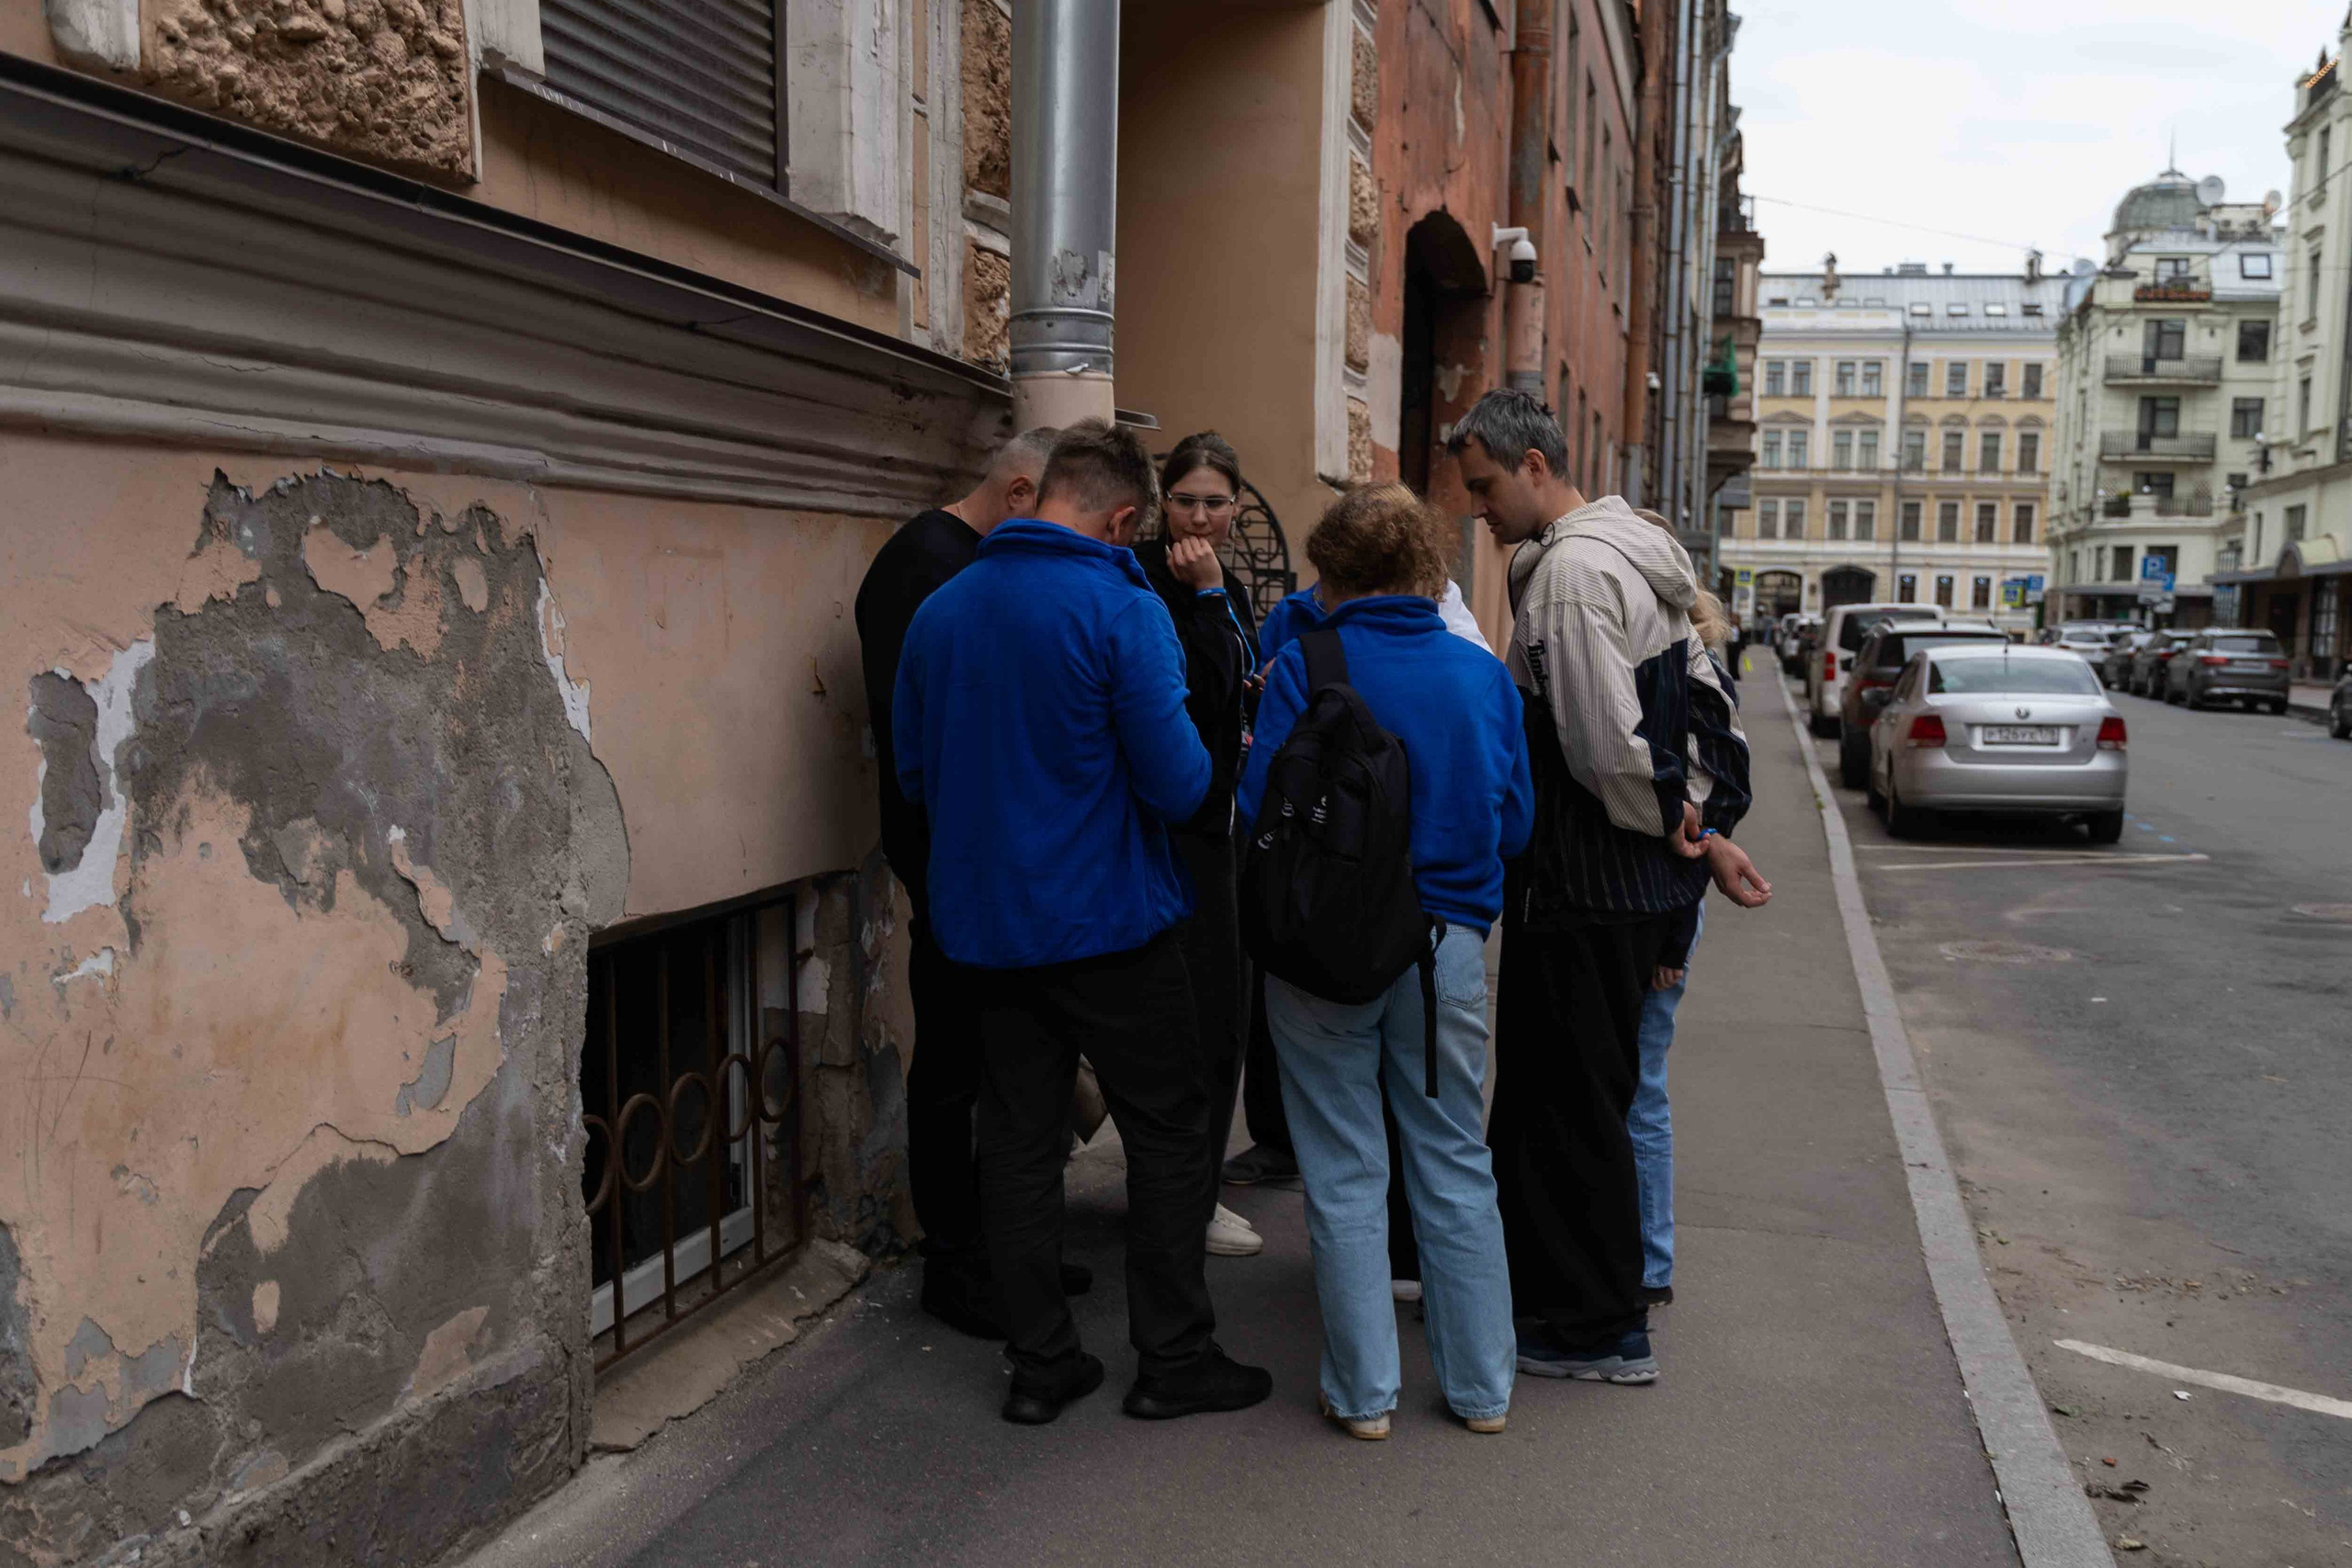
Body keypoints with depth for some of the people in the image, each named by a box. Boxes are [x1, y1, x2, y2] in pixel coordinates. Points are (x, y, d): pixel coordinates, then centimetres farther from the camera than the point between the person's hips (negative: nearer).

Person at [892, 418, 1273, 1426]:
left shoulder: (940, 610, 3)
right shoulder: (1122, 608, -15)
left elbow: (912, 771, 12)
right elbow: (1178, 784, -17)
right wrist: (1201, 765, 5)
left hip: (985, 924, 6)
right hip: (1110, 922, -5)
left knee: (1018, 1143, 12)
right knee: (1166, 1134, 9)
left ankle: (1040, 1364, 20)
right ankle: (1173, 1360, 16)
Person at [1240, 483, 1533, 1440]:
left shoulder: (1303, 669, -10)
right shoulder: (1483, 674, 1)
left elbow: (1263, 812, -12)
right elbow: (1517, 823, 4)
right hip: (1447, 942, 3)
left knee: (1344, 1176, 9)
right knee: (1456, 1167, 15)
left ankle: (1363, 1393, 17)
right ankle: (1481, 1386, 23)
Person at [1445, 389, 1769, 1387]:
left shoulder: (1572, 570, -18)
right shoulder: (1632, 552, 15)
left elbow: (1606, 747, -24)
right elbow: (1706, 702, 17)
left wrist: (1683, 836, -10)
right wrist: (1707, 825, 10)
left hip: (1585, 886, -10)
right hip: (1637, 884, 10)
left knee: (1573, 1105, 2)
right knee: (1546, 1092, 18)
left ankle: (1602, 1330, 14)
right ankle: (1536, 1287, 31)